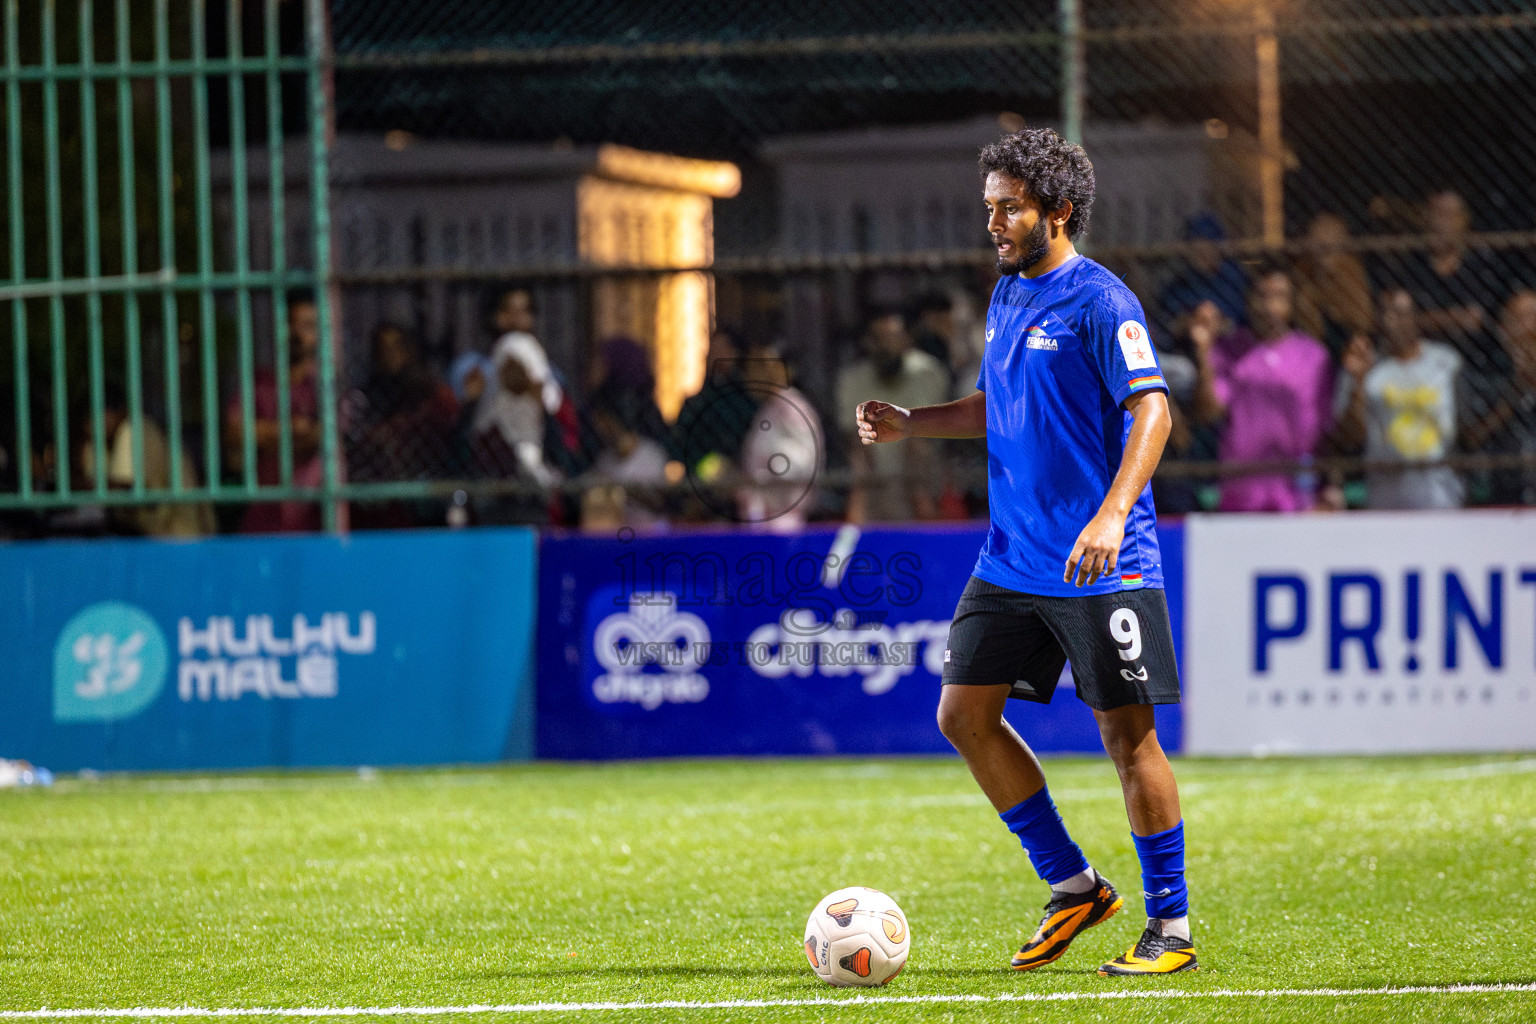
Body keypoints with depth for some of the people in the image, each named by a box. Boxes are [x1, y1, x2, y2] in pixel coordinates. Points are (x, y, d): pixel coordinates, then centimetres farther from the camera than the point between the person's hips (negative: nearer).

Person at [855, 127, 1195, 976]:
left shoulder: (1099, 302, -12)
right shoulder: (1007, 296, 13)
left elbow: (1150, 410, -20)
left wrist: (1112, 514, -32)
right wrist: (910, 424, 10)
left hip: (1101, 566, -8)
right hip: (1011, 560, 8)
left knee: (1127, 731, -4)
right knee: (964, 713, 5)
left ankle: (1170, 926, 6)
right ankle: (1071, 885, 17)